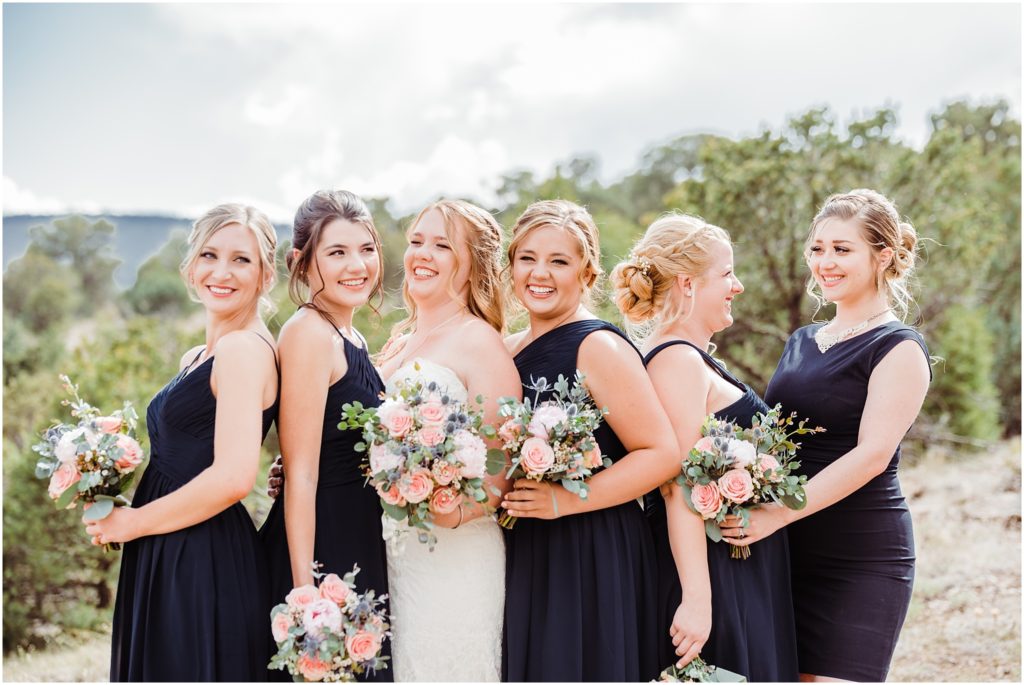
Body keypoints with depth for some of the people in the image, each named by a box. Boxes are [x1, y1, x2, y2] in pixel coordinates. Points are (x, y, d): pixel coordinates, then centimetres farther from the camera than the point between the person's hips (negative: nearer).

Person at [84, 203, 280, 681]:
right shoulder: (196, 358, 14)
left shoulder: (244, 349, -15)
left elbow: (233, 477, -23)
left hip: (206, 565, -9)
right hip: (168, 566, 9)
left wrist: (131, 522, -12)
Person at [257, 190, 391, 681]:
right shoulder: (308, 333, -15)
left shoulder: (352, 340, 11)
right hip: (321, 549, -9)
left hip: (361, 546, 9)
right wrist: (305, 591, -21)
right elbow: (300, 474, -19)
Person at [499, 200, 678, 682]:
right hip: (525, 556, 7)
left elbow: (662, 454, -17)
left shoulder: (599, 347, -11)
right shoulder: (510, 349, 10)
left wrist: (565, 501, -21)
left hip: (591, 557, -7)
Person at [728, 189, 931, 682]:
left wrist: (778, 515, -23)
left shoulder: (898, 348, -6)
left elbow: (871, 454, -17)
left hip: (860, 557, -6)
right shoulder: (801, 342, 15)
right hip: (791, 552, 6)